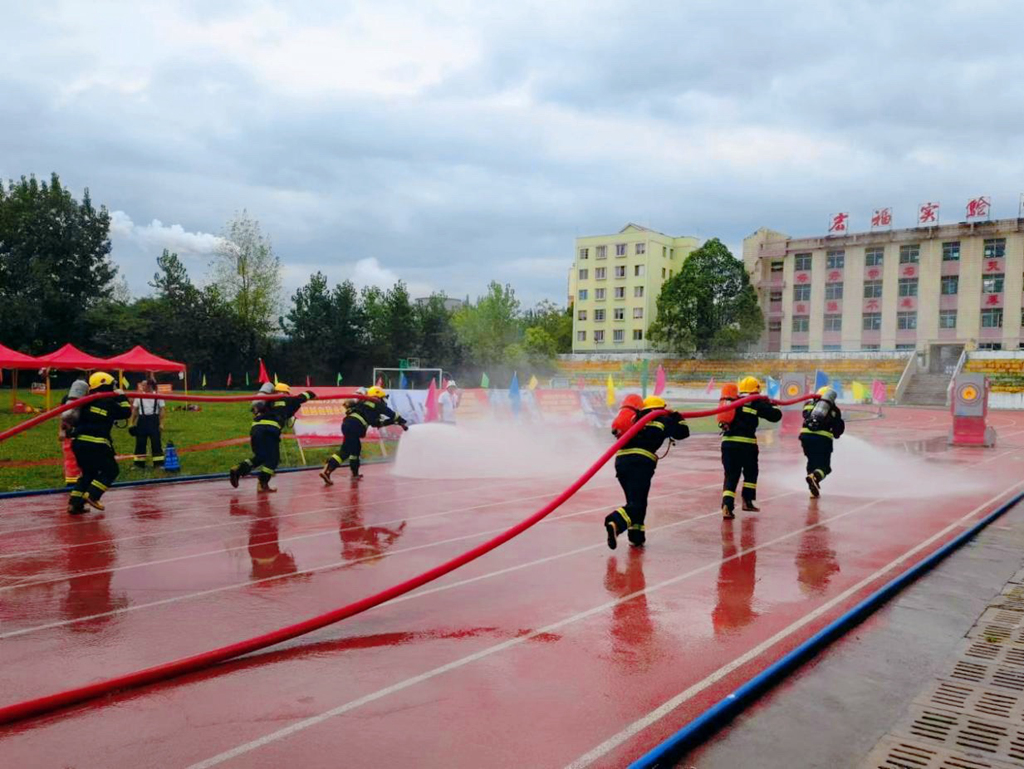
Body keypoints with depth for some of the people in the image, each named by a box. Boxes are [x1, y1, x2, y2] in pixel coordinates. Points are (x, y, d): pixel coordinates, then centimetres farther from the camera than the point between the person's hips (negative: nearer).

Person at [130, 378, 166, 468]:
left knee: (156, 442, -2)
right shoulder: (139, 396, 4)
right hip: (142, 420, 2)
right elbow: (134, 410, 8)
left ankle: (159, 463, 3)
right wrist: (131, 423, 3)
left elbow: (162, 410, -2)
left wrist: (161, 424, -7)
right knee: (140, 443, 6)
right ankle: (139, 463, 15)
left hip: (153, 419, -2)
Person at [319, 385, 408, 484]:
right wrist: (402, 422, 29)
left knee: (356, 448, 20)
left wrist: (393, 421, 37)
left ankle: (355, 474, 24)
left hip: (347, 422, 9)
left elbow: (375, 422, 35)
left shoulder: (365, 402, 33)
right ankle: (326, 470, -20)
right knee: (345, 451, -9)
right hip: (355, 425, -8)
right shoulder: (377, 403, 11)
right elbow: (391, 414, 16)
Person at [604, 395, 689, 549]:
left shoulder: (636, 419, 26)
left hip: (621, 459, 5)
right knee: (637, 503, -9)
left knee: (636, 500, 18)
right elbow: (683, 431, 22)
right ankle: (616, 523, -35)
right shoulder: (663, 420, 15)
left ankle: (636, 536, 16)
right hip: (641, 462, -5)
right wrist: (677, 417, 39)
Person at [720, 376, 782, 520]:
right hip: (746, 444, -4)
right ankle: (747, 501, 26)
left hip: (727, 442, 4)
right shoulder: (755, 403, 0)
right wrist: (768, 405, 22)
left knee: (731, 475, 6)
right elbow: (775, 416, 0)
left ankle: (727, 505, -11)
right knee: (750, 473, 21)